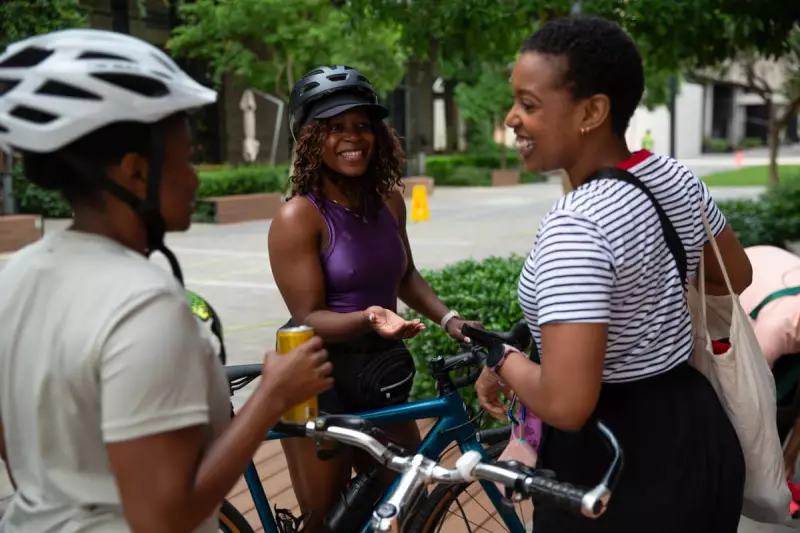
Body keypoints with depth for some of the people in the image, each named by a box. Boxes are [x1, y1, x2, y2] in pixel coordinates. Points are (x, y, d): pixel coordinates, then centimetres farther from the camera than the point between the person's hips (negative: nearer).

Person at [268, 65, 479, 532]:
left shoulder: (389, 201, 3)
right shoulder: (298, 218, -17)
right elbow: (309, 317, -19)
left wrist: (449, 319, 3)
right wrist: (367, 319, -36)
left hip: (381, 375, 7)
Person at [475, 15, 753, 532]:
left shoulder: (575, 226, -28)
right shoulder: (677, 178, -2)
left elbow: (566, 404, -33)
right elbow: (737, 276, 16)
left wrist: (505, 363, -15)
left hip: (617, 462, -8)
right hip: (696, 436, 8)